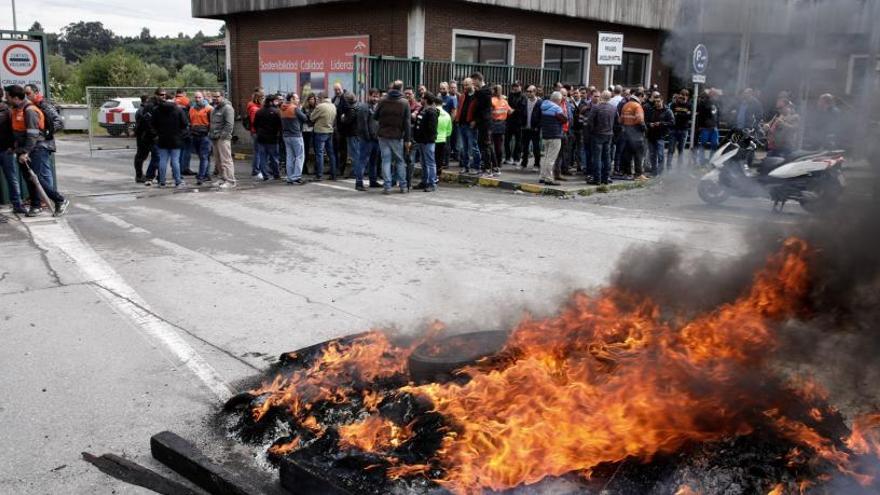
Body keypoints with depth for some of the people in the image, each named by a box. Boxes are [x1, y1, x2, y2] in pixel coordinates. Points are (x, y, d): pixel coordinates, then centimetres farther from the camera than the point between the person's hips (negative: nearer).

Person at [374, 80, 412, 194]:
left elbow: (375, 117, 6)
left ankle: (387, 186, -2)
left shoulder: (383, 101, -1)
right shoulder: (404, 103, -4)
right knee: (400, 160, 11)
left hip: (383, 135, 1)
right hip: (397, 136, 0)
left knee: (386, 160, 2)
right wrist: (407, 140, -3)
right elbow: (407, 123, -5)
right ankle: (403, 186, 13)